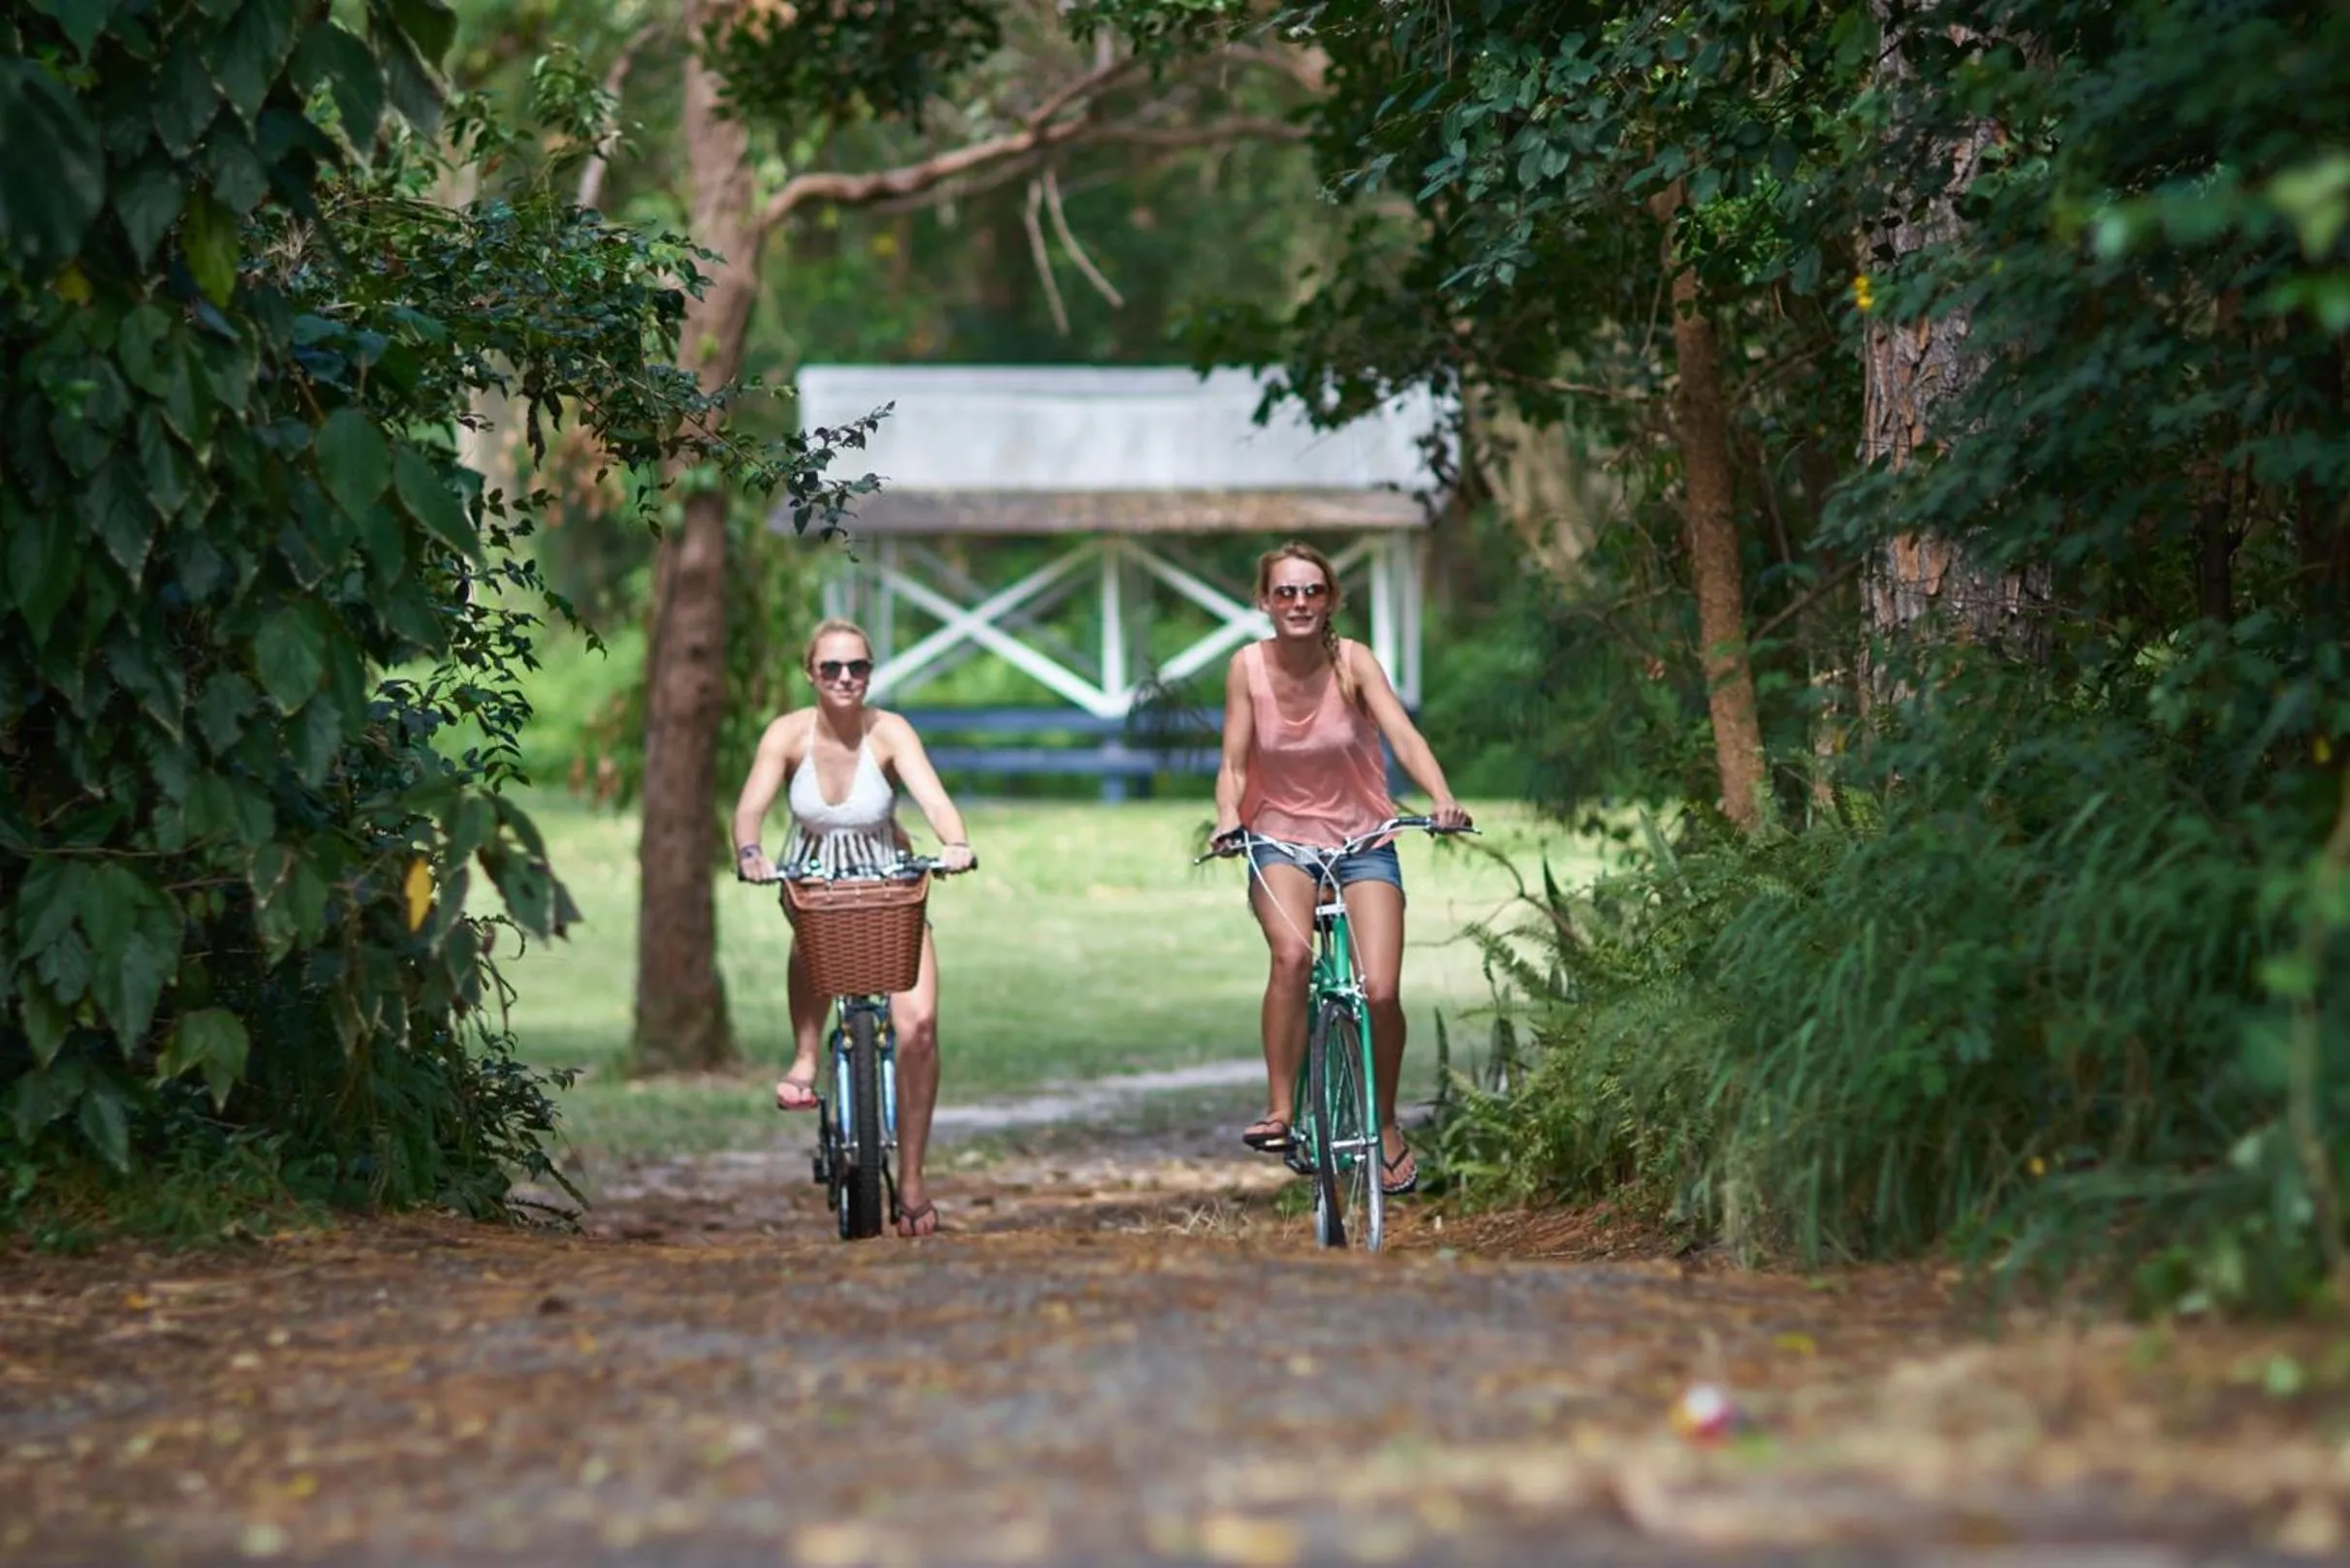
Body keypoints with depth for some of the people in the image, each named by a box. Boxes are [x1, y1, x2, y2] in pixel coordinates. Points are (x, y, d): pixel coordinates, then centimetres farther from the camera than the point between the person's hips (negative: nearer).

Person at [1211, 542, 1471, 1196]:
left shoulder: (1353, 660, -10)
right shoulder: (1247, 668, -6)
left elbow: (1403, 735, -22)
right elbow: (1233, 764, -4)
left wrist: (1442, 798, -39)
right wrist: (1228, 818, -25)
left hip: (1362, 841, 0)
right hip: (1280, 840, 0)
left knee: (1379, 991, -15)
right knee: (1292, 953, -32)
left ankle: (1386, 1126, 10)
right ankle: (1279, 1111, -23)